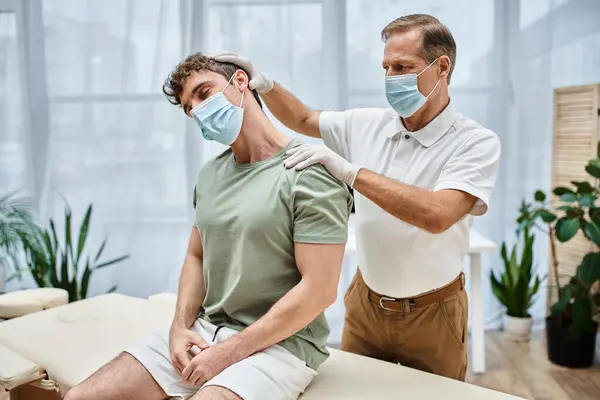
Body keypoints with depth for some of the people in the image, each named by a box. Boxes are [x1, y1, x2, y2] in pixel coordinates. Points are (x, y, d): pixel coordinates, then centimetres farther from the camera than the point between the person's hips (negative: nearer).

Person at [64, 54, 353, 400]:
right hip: (203, 330, 6)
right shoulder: (210, 174, 9)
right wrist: (180, 326, -1)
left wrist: (230, 352, -16)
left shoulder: (309, 173, -15)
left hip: (279, 343, -6)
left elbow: (319, 290, -19)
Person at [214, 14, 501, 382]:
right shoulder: (367, 124, -2)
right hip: (365, 302, 4)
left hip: (430, 313, -4)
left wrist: (350, 172, -34)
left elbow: (436, 215, -33)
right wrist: (265, 84, -6)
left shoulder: (477, 143, -17)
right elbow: (303, 120, 12)